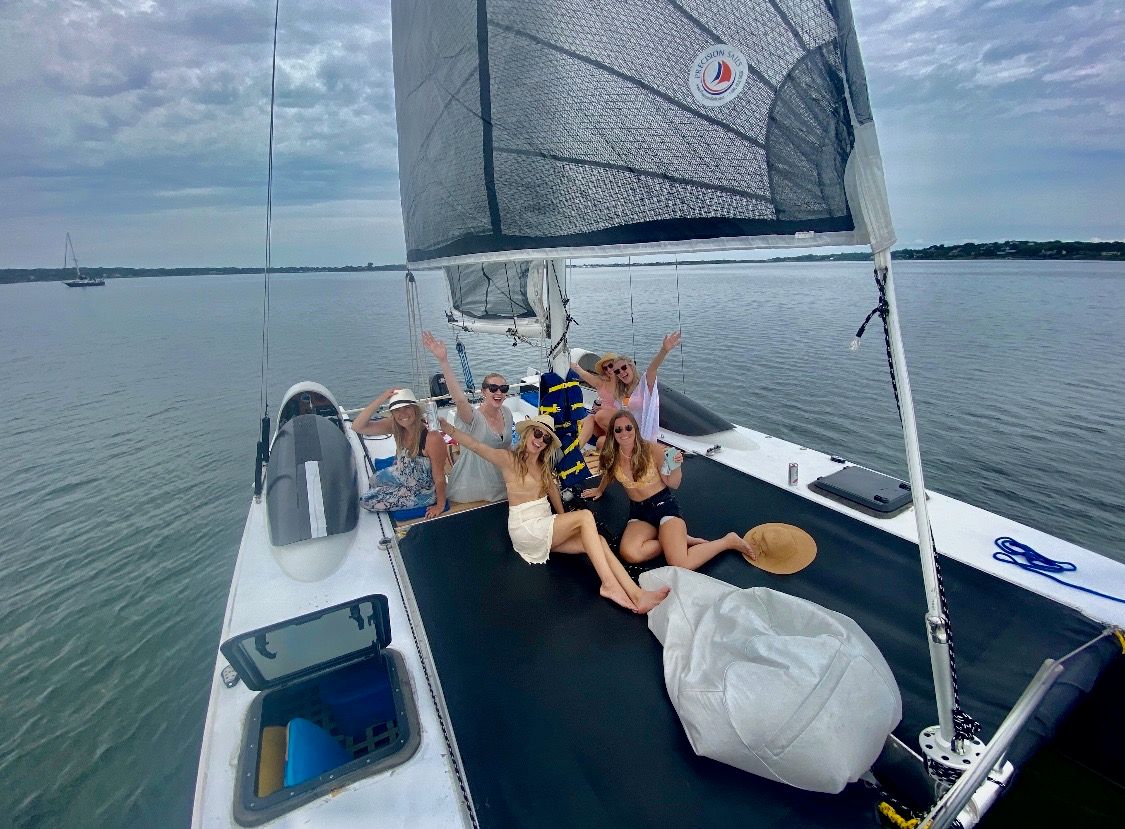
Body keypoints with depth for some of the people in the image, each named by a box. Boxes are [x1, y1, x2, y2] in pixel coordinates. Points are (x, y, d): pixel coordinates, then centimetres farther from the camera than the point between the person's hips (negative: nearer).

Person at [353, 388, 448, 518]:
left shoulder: (432, 438, -38)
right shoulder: (395, 426, -18)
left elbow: (439, 477, -27)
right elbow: (357, 427, -24)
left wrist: (440, 505, -15)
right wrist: (380, 400, -35)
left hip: (421, 491, -7)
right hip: (402, 476, 7)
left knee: (366, 502, 1)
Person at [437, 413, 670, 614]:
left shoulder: (543, 464, 14)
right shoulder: (509, 459, -8)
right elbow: (474, 444, -15)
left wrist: (563, 521, 9)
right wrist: (447, 427, -23)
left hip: (546, 527, 7)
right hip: (525, 528, -7)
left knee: (597, 541, -16)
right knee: (585, 516, -24)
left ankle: (637, 595, -23)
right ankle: (609, 584, -25)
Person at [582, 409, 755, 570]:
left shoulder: (652, 450, -12)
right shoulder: (611, 456, -4)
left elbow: (673, 484, -3)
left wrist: (676, 467, -23)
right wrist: (599, 490, 39)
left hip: (663, 505, -3)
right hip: (638, 512, 4)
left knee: (681, 565, -24)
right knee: (629, 554, -30)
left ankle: (730, 541, 3)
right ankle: (679, 540, -6)